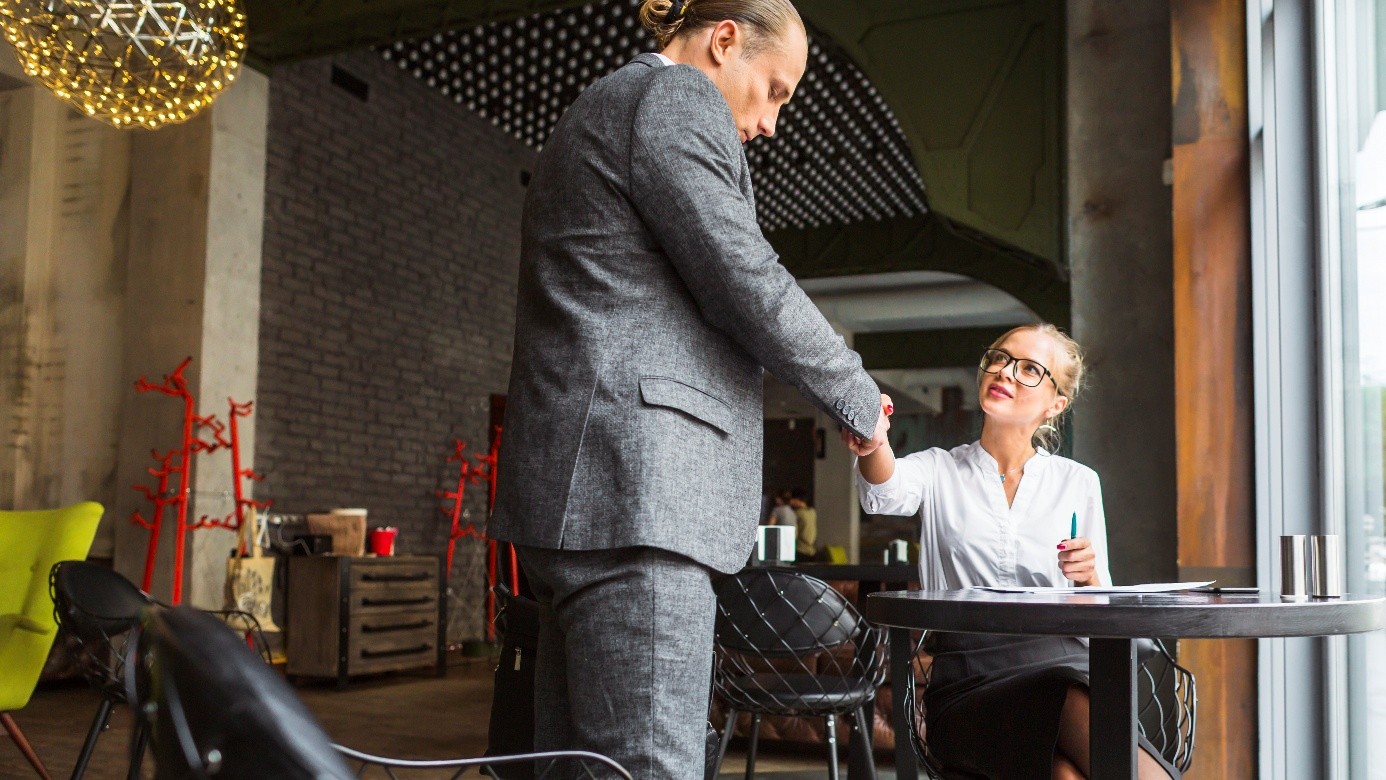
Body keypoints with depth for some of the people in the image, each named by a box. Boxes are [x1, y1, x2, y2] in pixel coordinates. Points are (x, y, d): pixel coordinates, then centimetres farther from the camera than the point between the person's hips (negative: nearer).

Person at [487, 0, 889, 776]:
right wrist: (860, 401, 4)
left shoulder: (596, 111, 29)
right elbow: (748, 284, -9)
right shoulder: (675, 95, -2)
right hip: (632, 480, -11)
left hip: (582, 485, 11)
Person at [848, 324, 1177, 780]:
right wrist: (872, 443, -37)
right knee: (1071, 701, -34)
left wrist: (1088, 579, -8)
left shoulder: (1077, 482, 16)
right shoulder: (940, 471, 13)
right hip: (967, 681, -1)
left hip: (1060, 661, 1)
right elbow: (885, 493, -13)